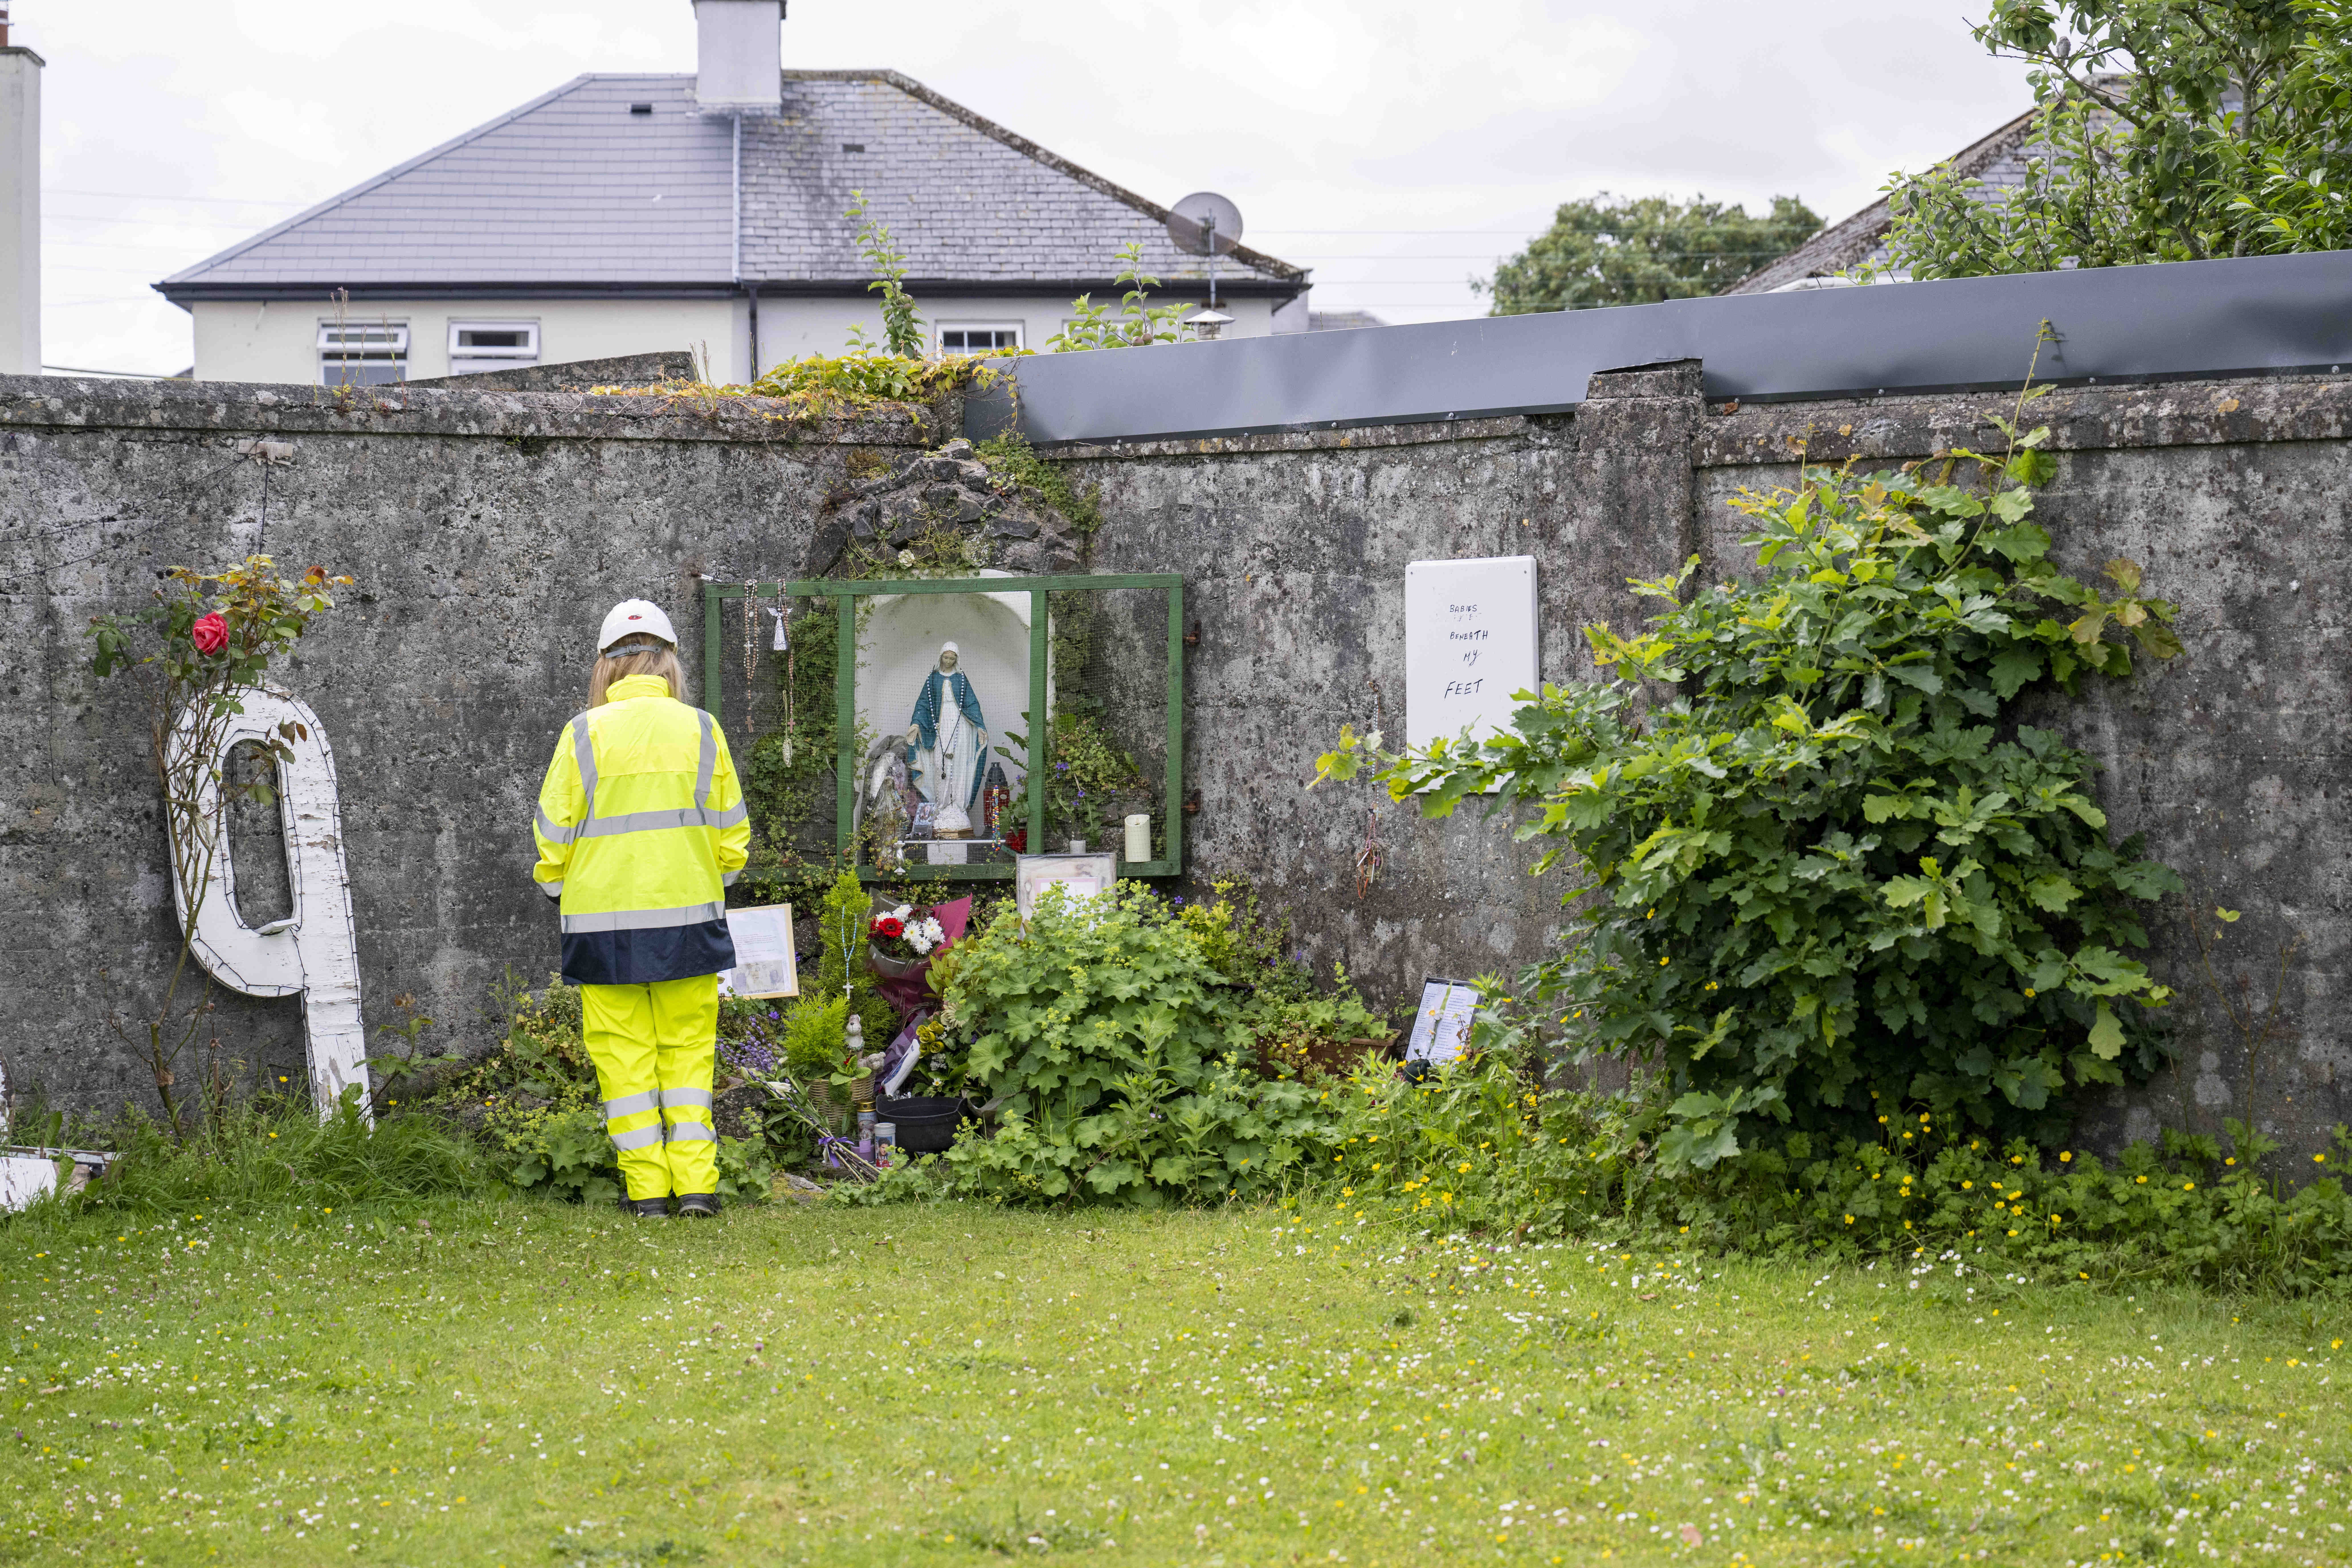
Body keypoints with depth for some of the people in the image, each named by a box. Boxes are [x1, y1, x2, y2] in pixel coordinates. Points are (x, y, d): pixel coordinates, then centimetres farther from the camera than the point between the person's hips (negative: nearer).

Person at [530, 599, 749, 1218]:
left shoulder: (584, 734, -4)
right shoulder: (701, 730, 2)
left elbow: (554, 834, -1)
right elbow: (731, 833, 7)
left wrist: (554, 885, 17)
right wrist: (716, 880, 24)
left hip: (603, 919, -2)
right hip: (689, 913, 2)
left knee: (625, 1051, 5)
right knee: (688, 1049, 9)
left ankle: (647, 1189, 4)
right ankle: (696, 1183, 3)